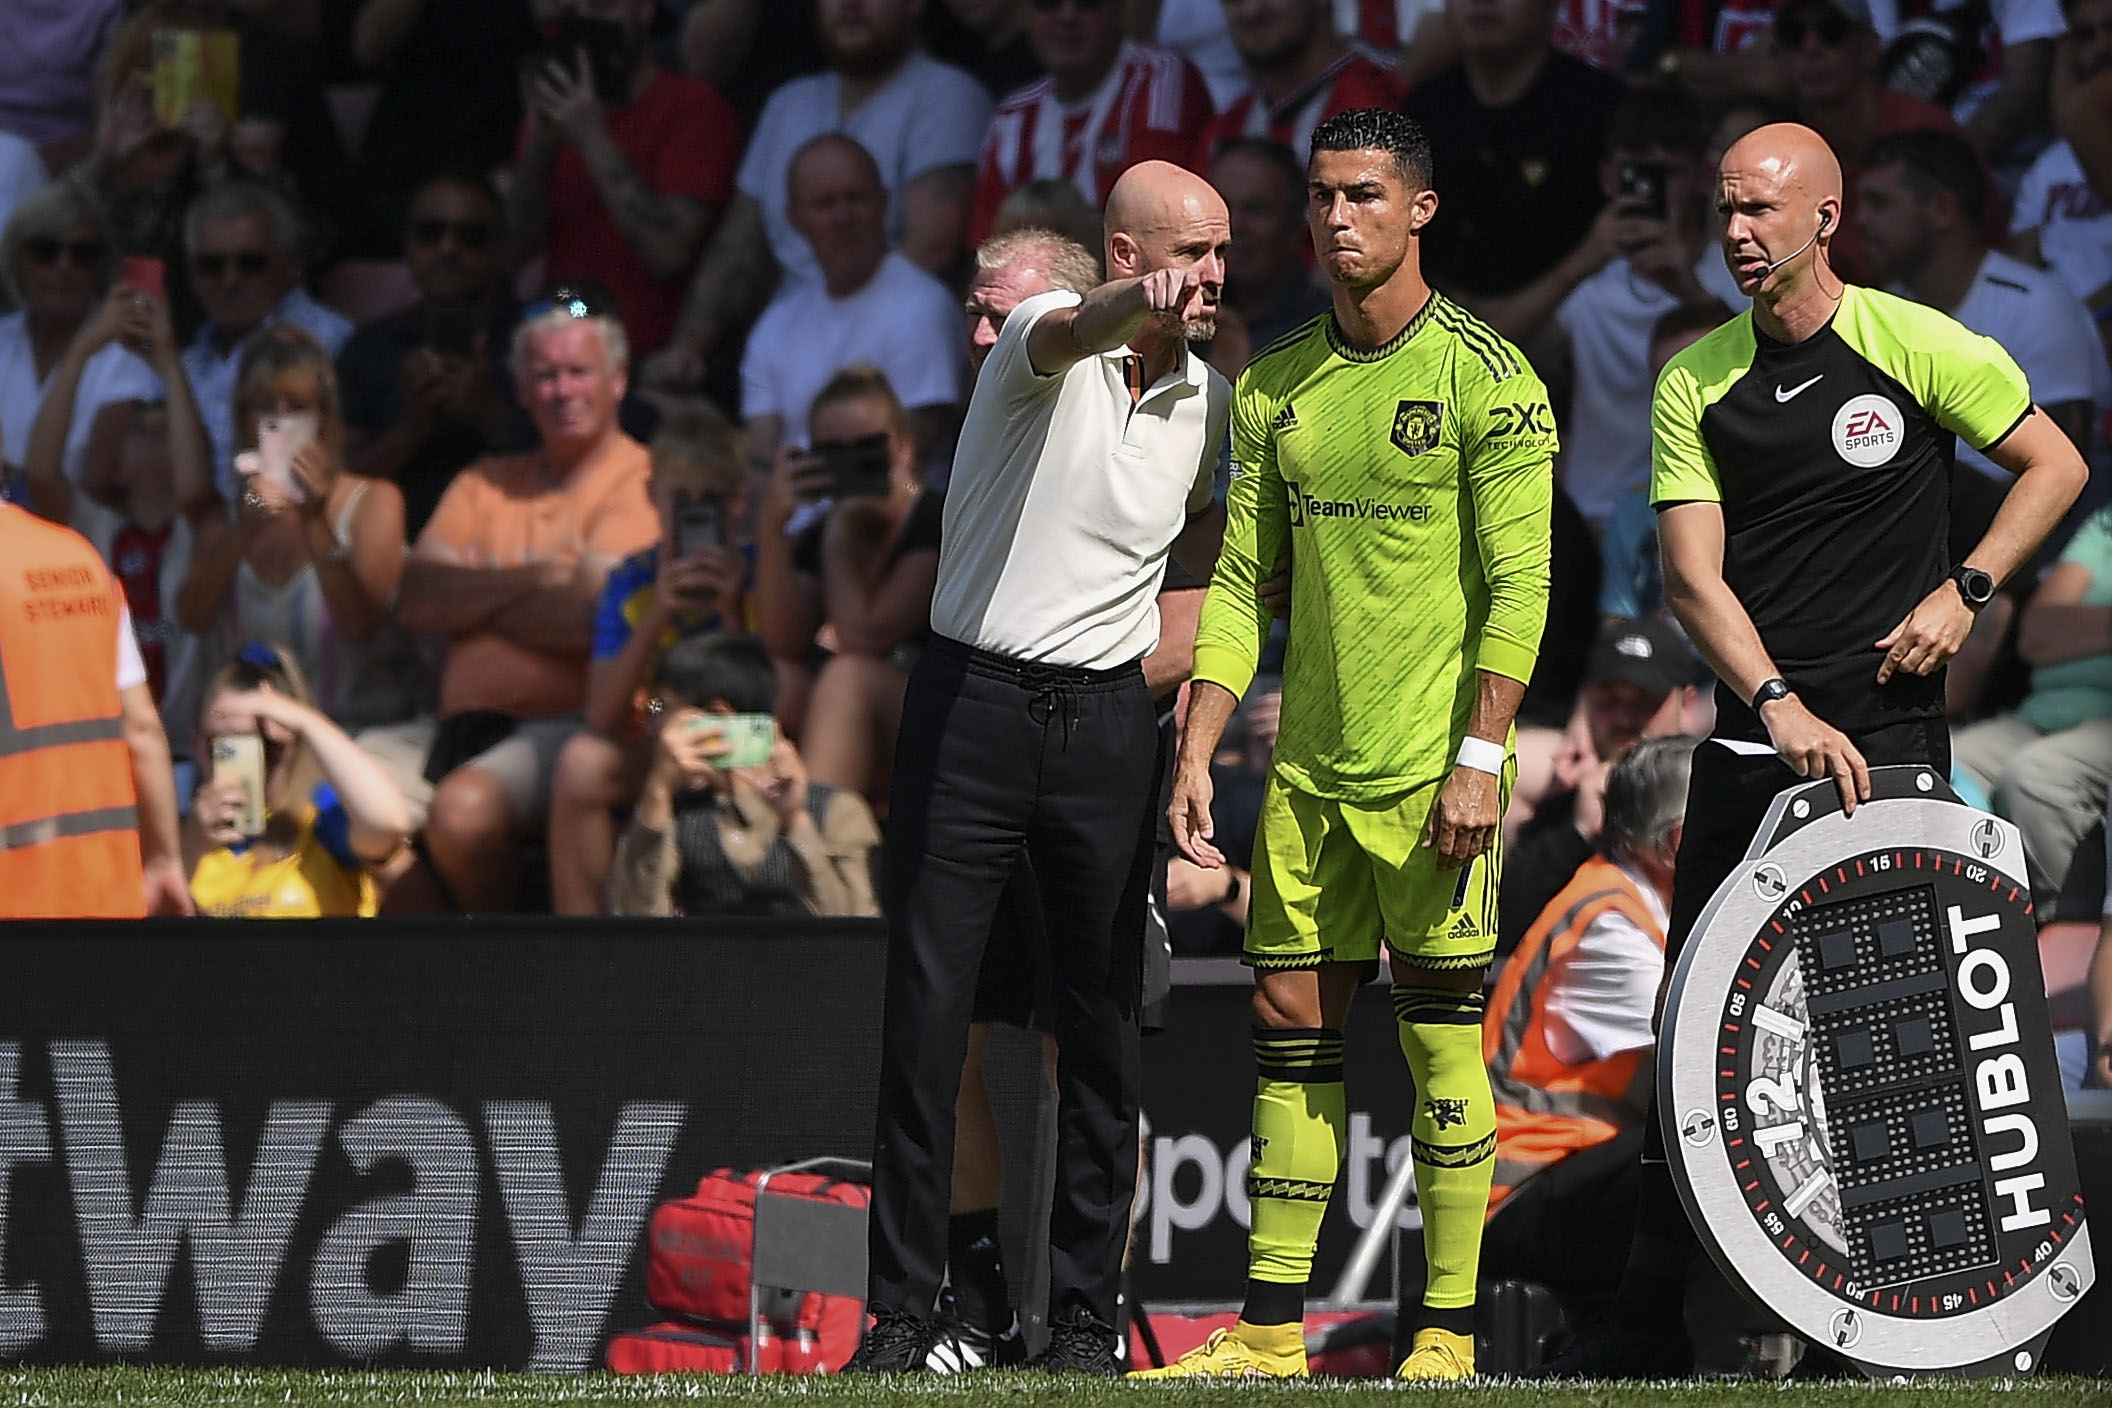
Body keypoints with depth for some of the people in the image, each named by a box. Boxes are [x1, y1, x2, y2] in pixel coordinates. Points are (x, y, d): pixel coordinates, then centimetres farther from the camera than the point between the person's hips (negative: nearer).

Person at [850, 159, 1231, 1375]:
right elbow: (1065, 337, -37)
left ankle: (1086, 1309, 9)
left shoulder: (1210, 397, 8)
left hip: (1107, 719, 4)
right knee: (927, 1012, -4)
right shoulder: (1046, 336, -8)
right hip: (973, 704, -4)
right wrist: (1136, 308, -56)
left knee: (1103, 1022, 2)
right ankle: (904, 1308, 1)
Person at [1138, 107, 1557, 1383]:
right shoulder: (1276, 385, 11)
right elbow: (1243, 581, 14)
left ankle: (1450, 1337, 1)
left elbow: (1519, 583, -10)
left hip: (1435, 774, -6)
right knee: (1291, 1032, 5)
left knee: (1441, 1046, -3)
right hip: (1308, 770, 6)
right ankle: (1271, 1336, 9)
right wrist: (1198, 751, 6)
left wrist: (1481, 757, -16)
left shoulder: (1485, 375, -6)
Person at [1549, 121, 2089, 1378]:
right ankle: (1652, 1311, 6)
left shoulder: (1917, 346, -3)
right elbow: (1693, 574, -1)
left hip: (1890, 736, -3)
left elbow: (2056, 466, 8)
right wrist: (1779, 705, -17)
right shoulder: (1697, 381, 6)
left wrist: (1966, 589, -5)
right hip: (1751, 742, 3)